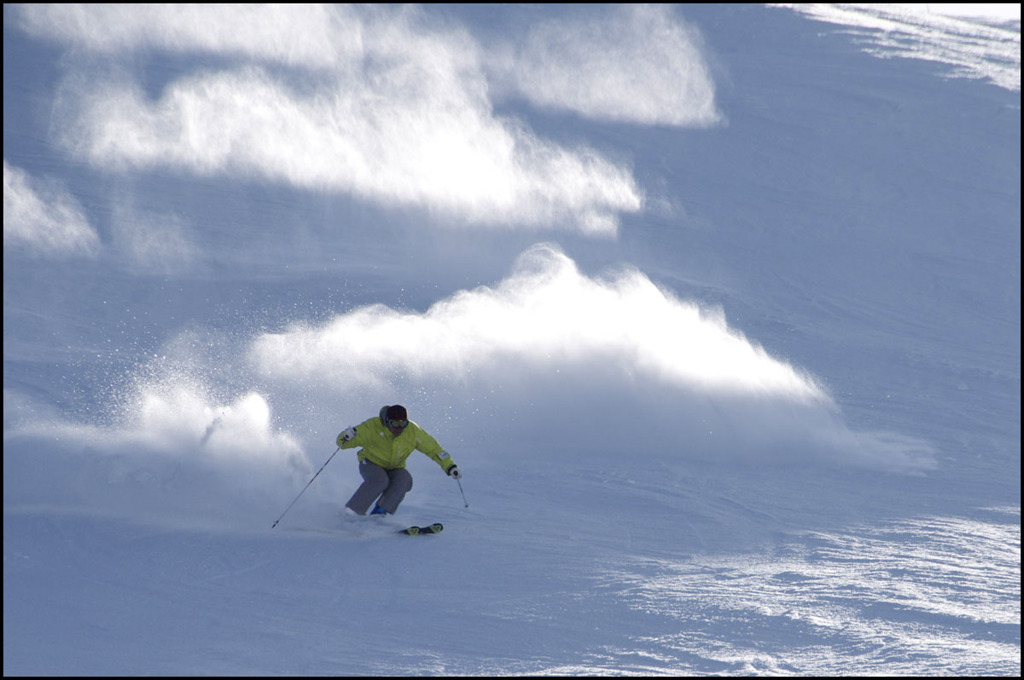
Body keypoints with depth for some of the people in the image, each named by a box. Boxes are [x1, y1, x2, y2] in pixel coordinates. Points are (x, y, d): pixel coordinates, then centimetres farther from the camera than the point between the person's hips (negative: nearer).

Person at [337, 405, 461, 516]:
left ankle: (380, 512, -31)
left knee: (404, 480, -29)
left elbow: (433, 449, -4)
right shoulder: (372, 427, -25)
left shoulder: (413, 432, -16)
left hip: (394, 470, 3)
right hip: (371, 464, -3)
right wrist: (346, 437, -46)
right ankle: (351, 512, -28)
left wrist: (450, 466, -9)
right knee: (380, 480, -35)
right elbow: (342, 442, -23)